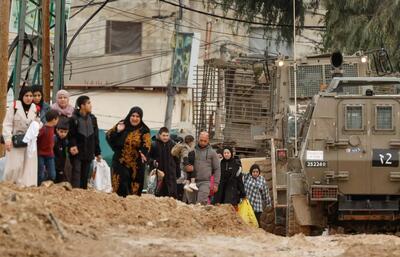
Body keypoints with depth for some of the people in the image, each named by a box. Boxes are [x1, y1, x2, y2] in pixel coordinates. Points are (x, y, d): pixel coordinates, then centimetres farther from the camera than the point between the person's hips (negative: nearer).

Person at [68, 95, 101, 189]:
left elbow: (96, 137, 14)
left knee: (85, 176, 9)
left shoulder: (92, 118, 10)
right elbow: (71, 136, -8)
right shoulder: (74, 119, -8)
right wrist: (72, 146, -25)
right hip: (77, 153, -5)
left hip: (88, 153, 5)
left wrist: (98, 152, 14)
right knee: (76, 174, -9)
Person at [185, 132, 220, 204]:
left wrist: (215, 183, 1)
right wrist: (187, 168, -10)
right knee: (191, 203, 4)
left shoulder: (212, 152, 6)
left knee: (201, 202, -16)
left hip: (205, 182, -3)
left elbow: (217, 169, 8)